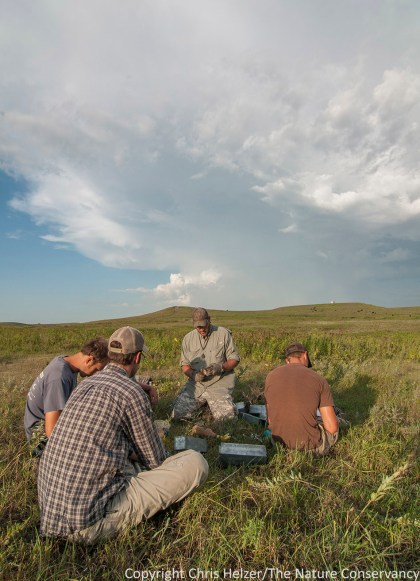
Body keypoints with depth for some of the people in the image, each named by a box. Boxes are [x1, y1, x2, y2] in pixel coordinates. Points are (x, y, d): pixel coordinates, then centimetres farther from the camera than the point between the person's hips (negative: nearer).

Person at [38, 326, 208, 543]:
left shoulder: (85, 384, 7)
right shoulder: (133, 393, -16)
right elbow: (156, 460, -2)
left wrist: (135, 453, 25)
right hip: (92, 523, -8)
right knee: (196, 462, -11)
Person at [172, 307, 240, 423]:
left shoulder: (223, 334, -3)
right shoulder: (188, 338, 5)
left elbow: (234, 359, 0)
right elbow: (184, 364, 9)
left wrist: (221, 367, -20)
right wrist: (194, 375, -12)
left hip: (219, 383, -2)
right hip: (195, 384, 3)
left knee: (226, 417, -20)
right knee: (177, 414, -10)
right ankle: (202, 403, 20)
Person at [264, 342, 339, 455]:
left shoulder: (271, 376, 0)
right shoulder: (319, 379, -6)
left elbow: (270, 420, 3)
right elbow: (332, 427, -8)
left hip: (279, 441, 3)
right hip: (309, 444, -3)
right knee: (333, 431, 29)